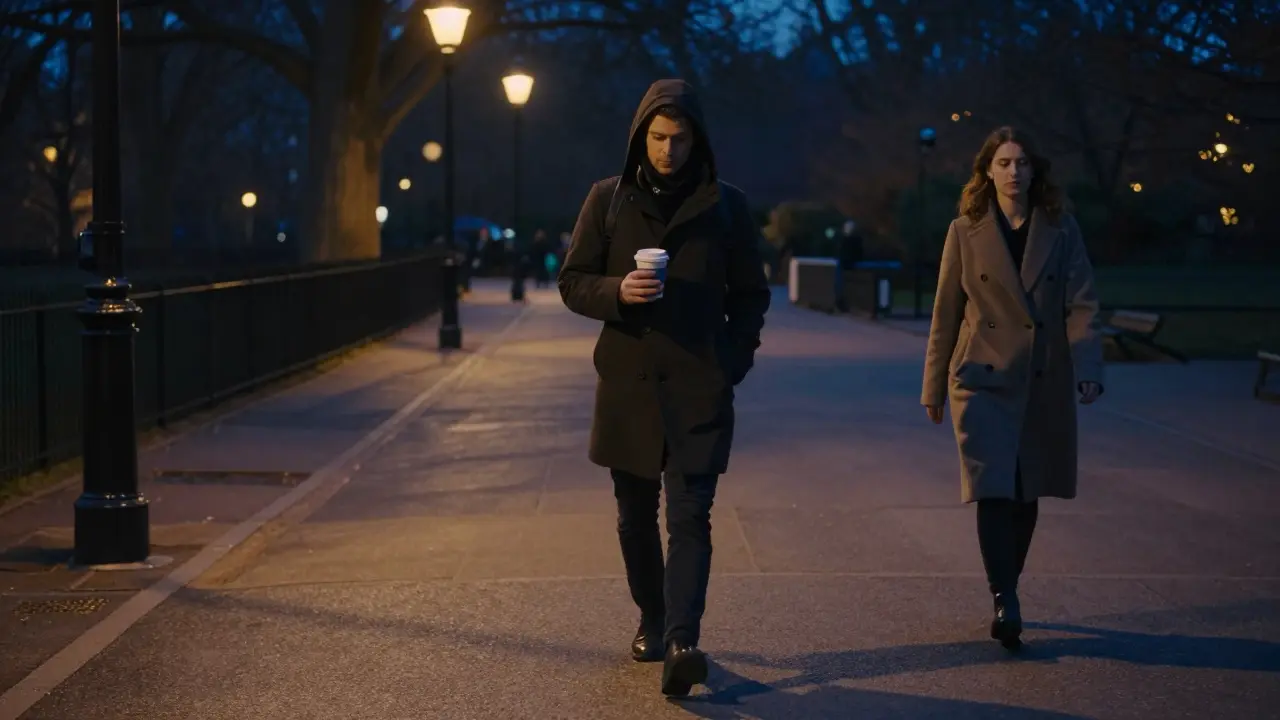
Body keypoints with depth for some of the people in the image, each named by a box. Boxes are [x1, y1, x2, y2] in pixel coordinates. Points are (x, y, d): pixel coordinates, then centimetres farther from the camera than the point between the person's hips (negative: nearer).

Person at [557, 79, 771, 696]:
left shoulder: (725, 204, 4)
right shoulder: (608, 199, 5)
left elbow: (750, 294, 11)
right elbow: (572, 282, 5)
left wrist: (734, 360, -2)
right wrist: (618, 291, -16)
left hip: (699, 388, -2)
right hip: (626, 383, 2)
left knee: (689, 517, -11)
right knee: (636, 518, 12)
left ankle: (680, 642, -19)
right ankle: (652, 621, 29)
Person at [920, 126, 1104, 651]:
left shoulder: (1060, 229, 3)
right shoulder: (966, 231, 1)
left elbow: (1081, 304, -1)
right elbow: (946, 313, 5)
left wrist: (1088, 369, -15)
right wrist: (934, 388, 7)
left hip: (1044, 383, 2)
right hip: (983, 377, -2)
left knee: (1027, 494, 9)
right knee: (993, 491, -13)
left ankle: (1006, 593, 24)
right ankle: (1004, 602, -11)